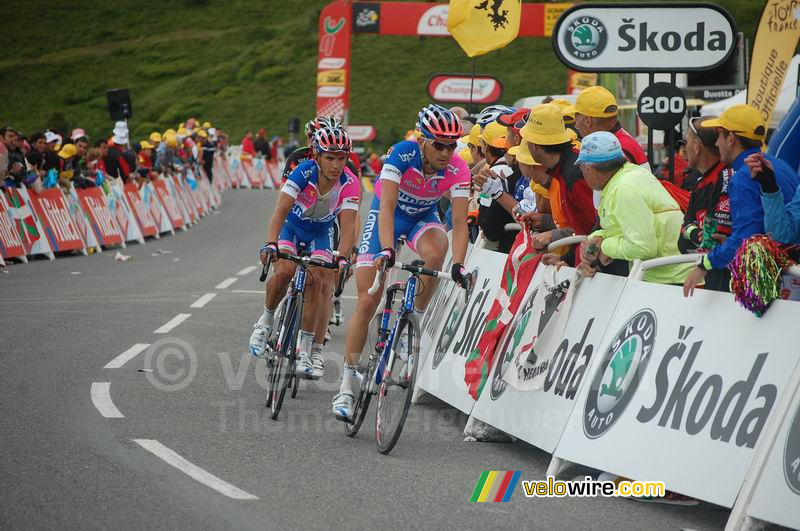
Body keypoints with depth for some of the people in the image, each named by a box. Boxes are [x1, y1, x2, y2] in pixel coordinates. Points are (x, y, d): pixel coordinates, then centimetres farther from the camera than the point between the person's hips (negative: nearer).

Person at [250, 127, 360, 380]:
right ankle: (266, 320, -1)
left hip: (321, 233, 1)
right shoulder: (303, 172, -30)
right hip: (291, 227, -1)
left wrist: (342, 257, -50)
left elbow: (348, 224, -33)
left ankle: (309, 349, -6)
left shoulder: (349, 184, -26)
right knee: (284, 272, -27)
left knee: (317, 283, -16)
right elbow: (281, 210, -38)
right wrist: (270, 244, -53)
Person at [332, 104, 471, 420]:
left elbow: (460, 224, -28)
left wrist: (458, 264, -44)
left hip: (423, 217, 2)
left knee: (436, 250, -36)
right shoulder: (401, 154, -31)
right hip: (387, 215, -2)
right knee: (367, 301, -9)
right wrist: (386, 249, -53)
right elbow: (387, 206, -39)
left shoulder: (457, 170, -25)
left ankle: (414, 321, -13)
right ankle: (347, 386, -1)